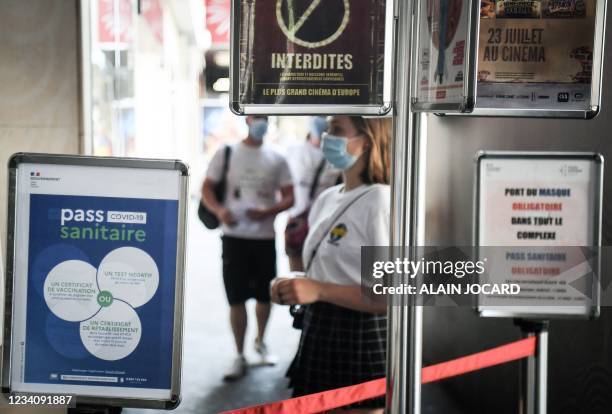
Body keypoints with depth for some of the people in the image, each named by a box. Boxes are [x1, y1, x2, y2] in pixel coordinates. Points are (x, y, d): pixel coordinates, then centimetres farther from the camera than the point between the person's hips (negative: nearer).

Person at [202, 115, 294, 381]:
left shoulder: (276, 159, 6)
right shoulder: (227, 153, 2)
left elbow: (289, 197, 5)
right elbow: (207, 188, 0)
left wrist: (267, 212, -15)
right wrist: (219, 210, -21)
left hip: (265, 237, 2)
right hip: (234, 236, -2)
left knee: (265, 296, 11)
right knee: (236, 299, -2)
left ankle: (260, 341, 37)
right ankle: (240, 357, 8)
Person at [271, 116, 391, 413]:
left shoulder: (381, 202, -15)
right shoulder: (326, 199, 10)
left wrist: (319, 290, -25)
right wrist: (292, 287, 2)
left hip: (362, 340, -8)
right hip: (319, 332, 8)